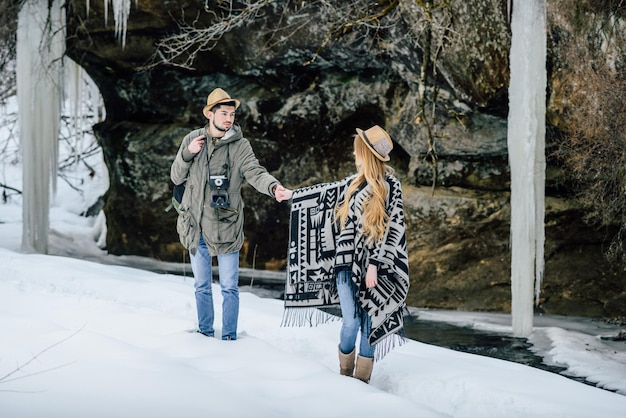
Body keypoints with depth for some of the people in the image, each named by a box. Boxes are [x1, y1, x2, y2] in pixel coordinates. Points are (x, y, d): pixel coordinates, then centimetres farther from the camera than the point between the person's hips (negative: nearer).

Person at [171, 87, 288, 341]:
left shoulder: (240, 146, -5)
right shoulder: (192, 139, 1)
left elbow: (255, 172, -19)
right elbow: (176, 178, 6)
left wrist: (273, 186, -40)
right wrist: (187, 154, -13)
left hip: (226, 227, -2)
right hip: (195, 226, 3)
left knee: (229, 287, 2)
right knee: (202, 286, 16)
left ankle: (229, 337, 13)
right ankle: (205, 334, 29)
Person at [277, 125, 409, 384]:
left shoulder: (390, 186, -7)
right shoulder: (356, 181, 8)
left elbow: (390, 229, -10)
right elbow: (329, 191, 24)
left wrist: (374, 264, -14)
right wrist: (293, 194, 33)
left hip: (370, 265, -3)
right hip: (346, 263, 3)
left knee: (368, 323, 3)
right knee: (351, 323, -4)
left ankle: (362, 380, 15)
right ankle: (345, 374, 17)